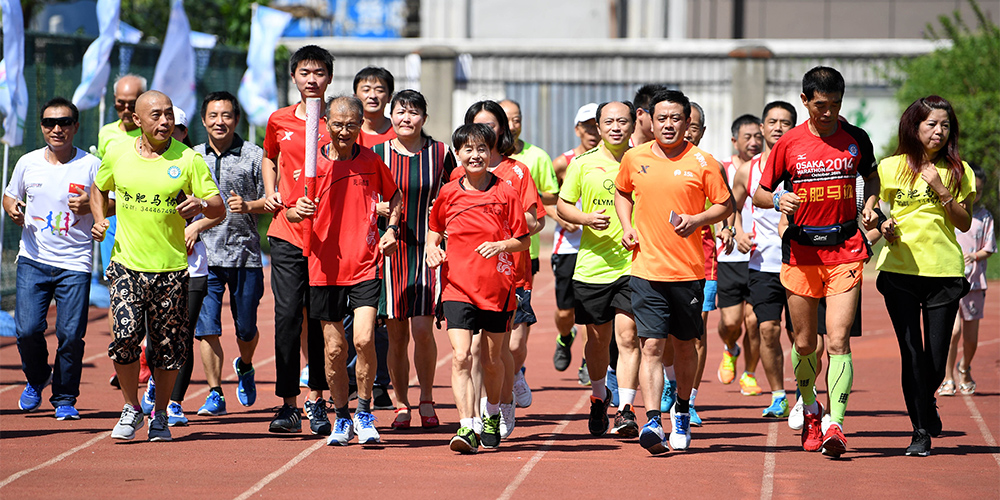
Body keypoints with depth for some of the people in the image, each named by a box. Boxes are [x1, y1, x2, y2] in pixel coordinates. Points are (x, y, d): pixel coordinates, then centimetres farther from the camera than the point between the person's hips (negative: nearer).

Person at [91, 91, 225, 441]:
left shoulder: (189, 159, -2)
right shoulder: (117, 155, 4)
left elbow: (219, 208, -1)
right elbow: (99, 188, 24)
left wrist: (201, 204, -23)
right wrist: (99, 220, 7)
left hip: (171, 268, 0)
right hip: (127, 264, 0)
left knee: (168, 346, 2)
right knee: (125, 335, -15)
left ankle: (160, 415, 22)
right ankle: (131, 409, 5)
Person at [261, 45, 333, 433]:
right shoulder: (279, 121, 8)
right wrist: (270, 194, 10)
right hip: (287, 234, 1)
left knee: (320, 319, 3)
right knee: (287, 315, -6)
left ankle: (316, 399, 15)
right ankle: (288, 404, -4)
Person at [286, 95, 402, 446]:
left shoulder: (371, 161, 4)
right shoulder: (314, 163, 1)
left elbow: (394, 195, 21)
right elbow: (293, 212, 1)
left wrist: (391, 228, 4)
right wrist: (297, 211, -22)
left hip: (365, 265, -1)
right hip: (326, 268, 1)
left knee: (364, 339, -15)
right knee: (334, 348, 3)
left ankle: (364, 414, 2)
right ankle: (342, 418, 21)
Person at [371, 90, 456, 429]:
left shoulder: (440, 153, 3)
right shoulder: (377, 154, 4)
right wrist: (380, 208, -9)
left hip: (429, 249, -1)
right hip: (391, 251, 1)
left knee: (422, 330, -12)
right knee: (397, 335, 3)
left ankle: (427, 400, 6)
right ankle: (401, 405, 16)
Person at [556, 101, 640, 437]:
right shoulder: (583, 163, 4)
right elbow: (563, 204, 9)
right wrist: (586, 218, -10)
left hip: (632, 264, -1)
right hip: (593, 264, 1)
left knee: (627, 336, -13)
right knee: (597, 338, 12)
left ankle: (625, 409, -12)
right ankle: (599, 396, 36)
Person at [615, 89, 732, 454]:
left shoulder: (702, 163, -3)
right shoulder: (634, 159, 4)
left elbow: (725, 205, 3)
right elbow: (622, 192, 22)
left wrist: (698, 219, -14)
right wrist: (627, 227, 7)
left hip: (688, 270, 0)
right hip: (647, 269, 0)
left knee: (684, 344, 12)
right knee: (651, 345, -10)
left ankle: (682, 411, 34)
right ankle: (652, 422, -18)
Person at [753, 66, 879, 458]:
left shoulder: (855, 139, 2)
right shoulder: (789, 143, 0)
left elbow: (871, 176, 22)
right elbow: (759, 193, 7)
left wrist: (869, 204, 2)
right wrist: (778, 200, -15)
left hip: (845, 251, -1)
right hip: (801, 252, 1)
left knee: (838, 341, -13)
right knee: (804, 344, 9)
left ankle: (835, 426, -16)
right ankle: (810, 410, 35)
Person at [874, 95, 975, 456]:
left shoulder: (959, 171, 6)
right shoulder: (891, 167, 5)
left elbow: (965, 223, 3)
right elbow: (873, 208, 14)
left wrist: (941, 190, -10)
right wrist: (883, 226, -8)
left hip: (944, 271, 1)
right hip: (899, 269, -1)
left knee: (936, 359, 1)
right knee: (912, 353, -7)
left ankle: (926, 399, 34)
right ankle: (921, 430, 3)